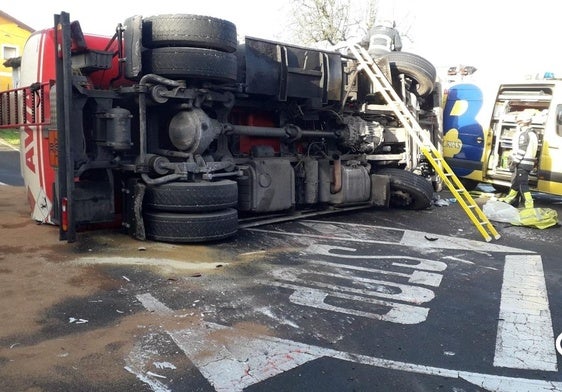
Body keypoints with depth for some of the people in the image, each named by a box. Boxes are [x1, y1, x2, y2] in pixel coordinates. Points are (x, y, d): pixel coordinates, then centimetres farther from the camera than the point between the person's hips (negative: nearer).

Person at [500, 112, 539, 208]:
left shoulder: (524, 134, -14)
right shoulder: (532, 134, 19)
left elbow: (521, 150, -20)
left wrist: (515, 160, -17)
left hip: (523, 163, -10)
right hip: (527, 163, 10)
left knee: (523, 185, -9)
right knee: (515, 182, 18)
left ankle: (529, 206, -8)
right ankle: (509, 200, 30)